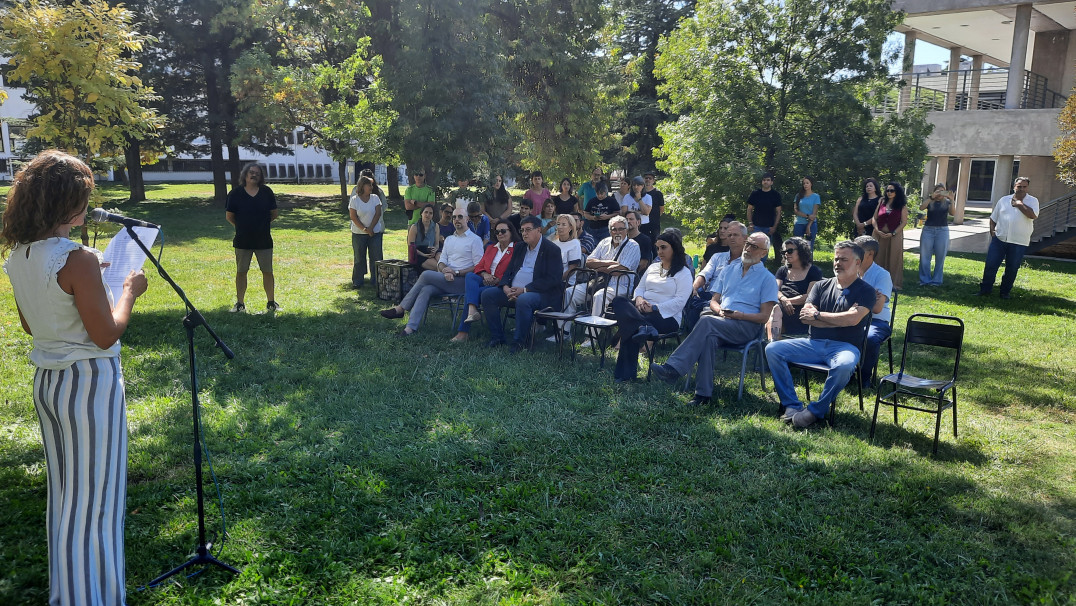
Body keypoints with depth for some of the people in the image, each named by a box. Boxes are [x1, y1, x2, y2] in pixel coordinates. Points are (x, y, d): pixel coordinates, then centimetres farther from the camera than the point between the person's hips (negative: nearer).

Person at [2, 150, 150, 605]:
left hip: (47, 380, 8)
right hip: (90, 383, -8)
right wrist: (129, 291, -4)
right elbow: (106, 335, -19)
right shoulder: (76, 260, -23)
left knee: (64, 490, 22)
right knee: (94, 498, 5)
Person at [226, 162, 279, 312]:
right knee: (241, 271, 7)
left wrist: (263, 223, 10)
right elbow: (229, 216, 3)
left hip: (264, 240, 1)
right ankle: (240, 303, 17)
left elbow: (274, 214, 8)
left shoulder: (267, 192, 1)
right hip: (242, 241, 0)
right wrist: (242, 226, 9)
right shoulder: (235, 194, -3)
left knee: (267, 271, 4)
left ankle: (271, 302, 16)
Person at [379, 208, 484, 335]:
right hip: (446, 279, 6)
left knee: (426, 275, -21)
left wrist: (456, 273, -15)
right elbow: (441, 261, 14)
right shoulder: (449, 239, 23)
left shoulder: (475, 240, 1)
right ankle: (411, 327, -32)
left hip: (462, 281, -6)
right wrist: (444, 270, -11)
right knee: (426, 290, -24)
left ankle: (400, 308, -12)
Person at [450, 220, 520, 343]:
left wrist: (497, 280, -14)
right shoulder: (491, 248, 25)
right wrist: (485, 274, -2)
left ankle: (463, 332, -23)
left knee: (470, 293, -27)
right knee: (470, 276, -28)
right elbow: (479, 266, 21)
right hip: (486, 282, 6)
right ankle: (472, 311, -45)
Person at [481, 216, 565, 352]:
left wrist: (524, 290, -21)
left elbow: (552, 279, -16)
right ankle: (497, 337, -2)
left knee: (523, 300, -38)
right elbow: (508, 271, 18)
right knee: (487, 295, -8)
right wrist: (505, 287, -7)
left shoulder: (552, 250, -6)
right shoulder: (521, 248, 18)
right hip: (513, 290, 8)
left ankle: (520, 342, -22)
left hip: (540, 293, -7)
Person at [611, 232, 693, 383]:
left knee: (629, 326, -33)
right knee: (619, 301, -27)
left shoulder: (683, 273, 2)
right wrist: (639, 298, -4)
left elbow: (680, 301, -10)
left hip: (667, 316, -6)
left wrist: (654, 308, -19)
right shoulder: (653, 267, 24)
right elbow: (640, 288, 22)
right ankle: (643, 328, -47)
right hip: (642, 310, 7)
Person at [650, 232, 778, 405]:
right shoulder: (729, 270, 23)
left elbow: (764, 316, 1)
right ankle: (703, 393, -37)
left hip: (747, 326, -4)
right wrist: (720, 310, -3)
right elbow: (714, 301, 21)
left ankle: (673, 368, -42)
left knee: (707, 321, -33)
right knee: (708, 338, -35)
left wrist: (738, 315, -14)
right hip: (721, 321, 4)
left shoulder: (767, 278, 8)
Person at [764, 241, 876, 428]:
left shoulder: (865, 291, 4)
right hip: (813, 343, 4)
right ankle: (792, 405, -16)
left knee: (844, 365, -39)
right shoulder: (822, 286, 16)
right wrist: (840, 320, -5)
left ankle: (816, 411, -19)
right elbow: (805, 316, 3)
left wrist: (818, 315, -5)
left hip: (844, 346, -4)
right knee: (772, 349, -17)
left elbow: (853, 319, -14)